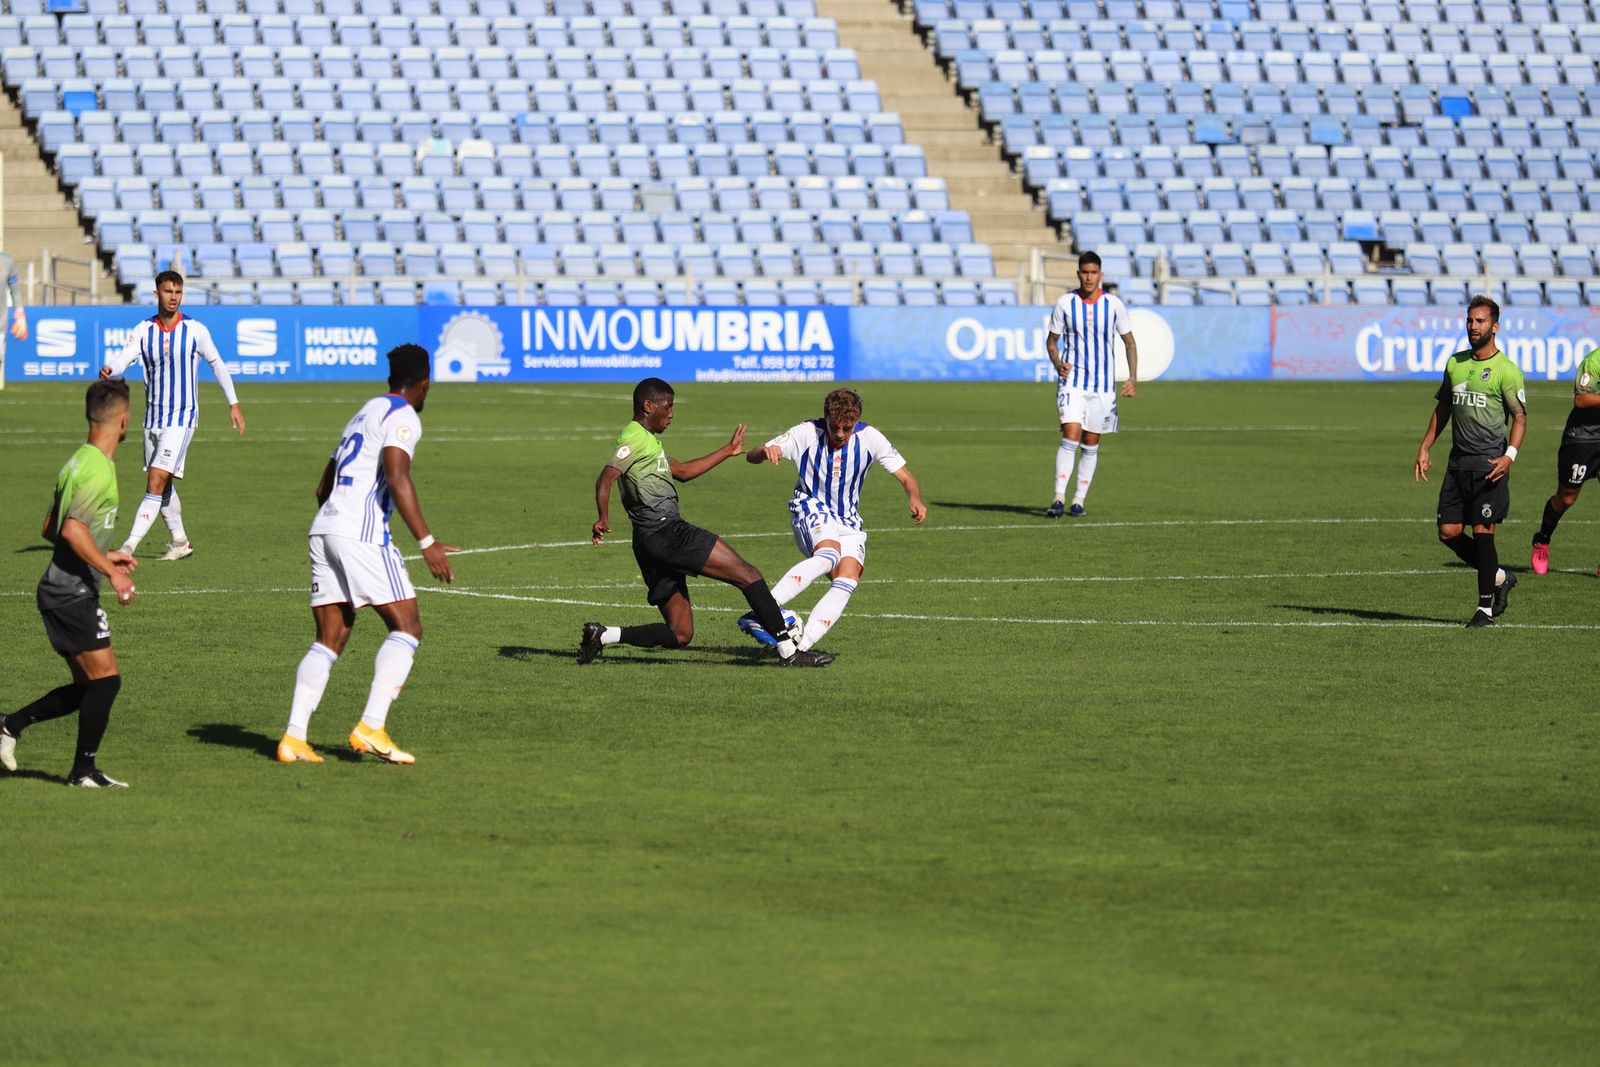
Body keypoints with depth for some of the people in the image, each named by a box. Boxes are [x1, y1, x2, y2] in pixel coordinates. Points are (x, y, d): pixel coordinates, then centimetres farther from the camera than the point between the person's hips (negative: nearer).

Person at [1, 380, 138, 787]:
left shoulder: (78, 463, 14)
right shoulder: (98, 469, -17)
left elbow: (51, 528, 22)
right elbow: (72, 529, -27)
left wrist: (105, 555, 23)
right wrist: (112, 571, -24)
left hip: (62, 590, 10)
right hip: (73, 595, -10)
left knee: (89, 686, 13)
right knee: (106, 678, -6)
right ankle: (84, 770, 1)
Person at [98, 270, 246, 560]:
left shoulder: (195, 330, -6)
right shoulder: (144, 330, 0)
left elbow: (217, 364, 7)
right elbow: (124, 357, -15)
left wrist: (234, 404, 10)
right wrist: (109, 369, -39)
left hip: (182, 418, -4)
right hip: (153, 417, 4)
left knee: (157, 480, -16)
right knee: (163, 485, 13)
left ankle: (130, 545, -19)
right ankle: (180, 541, 30)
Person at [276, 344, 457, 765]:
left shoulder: (365, 412, 26)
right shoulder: (403, 417, -1)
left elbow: (324, 486, 31)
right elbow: (397, 477, -16)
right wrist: (427, 542, -19)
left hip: (324, 526, 8)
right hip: (363, 531, -8)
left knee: (329, 640, 8)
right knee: (407, 627, -4)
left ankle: (294, 738, -2)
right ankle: (371, 728, -14)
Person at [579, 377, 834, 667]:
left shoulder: (647, 439, 25)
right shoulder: (636, 438, -7)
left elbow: (682, 471, 34)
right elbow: (606, 478, -20)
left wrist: (728, 451, 37)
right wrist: (603, 519, -37)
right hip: (665, 532, -11)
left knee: (679, 635, 8)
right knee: (748, 575, -8)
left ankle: (602, 635, 0)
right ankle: (788, 651, -11)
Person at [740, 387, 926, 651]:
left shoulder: (869, 437, -5)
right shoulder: (807, 433, -11)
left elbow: (905, 476, 1)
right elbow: (752, 456, -13)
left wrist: (915, 498, -22)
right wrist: (766, 452, -38)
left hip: (847, 521, 4)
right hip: (811, 510, -4)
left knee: (848, 579, -22)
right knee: (829, 554, -36)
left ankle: (802, 647, -27)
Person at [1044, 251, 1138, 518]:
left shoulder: (1114, 304, -1)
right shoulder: (1065, 304, -2)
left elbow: (1129, 342, 8)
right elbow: (1052, 340, 9)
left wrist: (1133, 377, -3)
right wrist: (1057, 363, -11)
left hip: (1103, 384, 2)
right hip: (1072, 380, -1)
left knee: (1090, 444, 5)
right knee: (1070, 436, -16)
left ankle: (1079, 500, 14)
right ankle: (1059, 498, -17)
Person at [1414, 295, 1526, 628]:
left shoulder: (1506, 370, -6)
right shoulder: (1455, 364, 12)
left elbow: (1520, 417, -7)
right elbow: (1442, 409, 21)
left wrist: (1509, 455, -21)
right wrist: (1424, 449, 15)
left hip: (1489, 463, -6)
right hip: (1458, 460, 7)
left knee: (1482, 532, -8)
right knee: (1448, 532, 3)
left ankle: (1486, 608, 2)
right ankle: (1499, 578, 23)